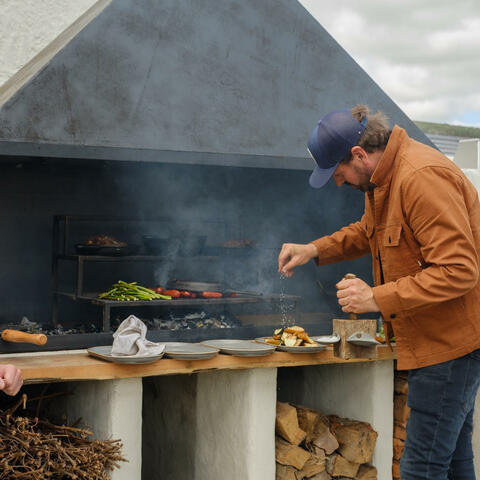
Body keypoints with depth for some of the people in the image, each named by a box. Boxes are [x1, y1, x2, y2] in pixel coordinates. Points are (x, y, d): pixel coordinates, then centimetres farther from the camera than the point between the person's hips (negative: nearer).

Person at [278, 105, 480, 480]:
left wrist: (378, 298, -25)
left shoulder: (423, 178, -25)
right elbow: (367, 231, 27)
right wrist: (315, 250, 11)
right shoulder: (384, 176, 8)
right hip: (433, 338, 10)